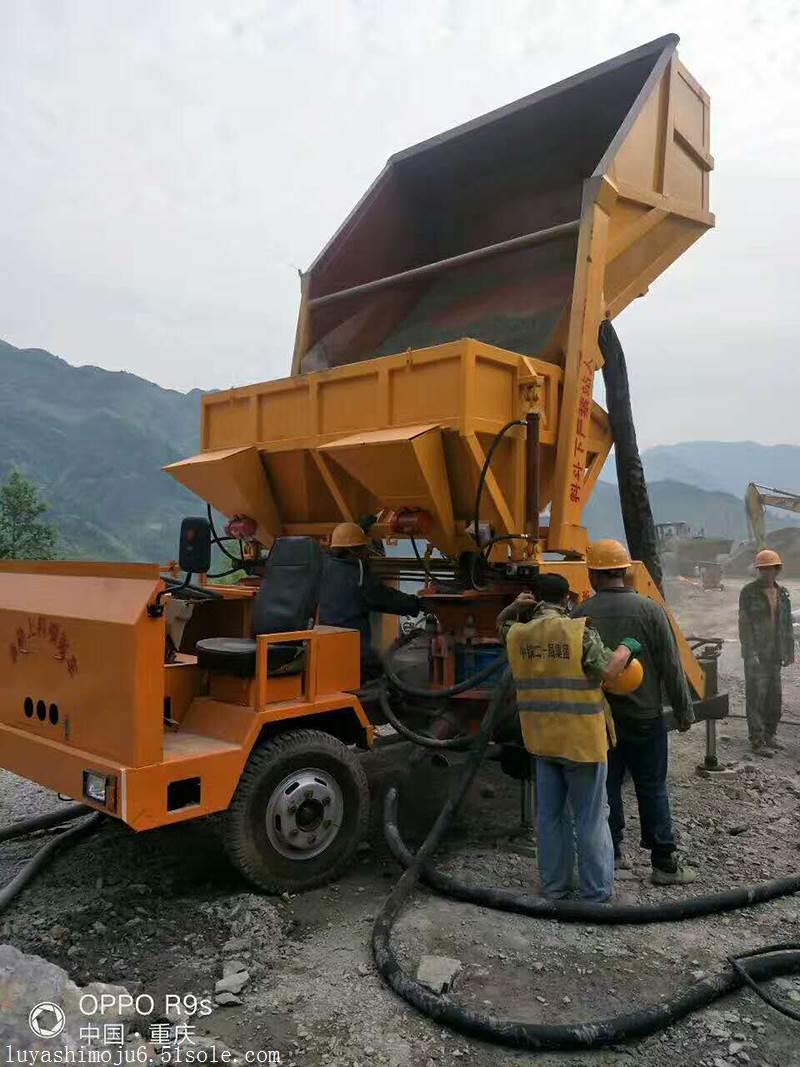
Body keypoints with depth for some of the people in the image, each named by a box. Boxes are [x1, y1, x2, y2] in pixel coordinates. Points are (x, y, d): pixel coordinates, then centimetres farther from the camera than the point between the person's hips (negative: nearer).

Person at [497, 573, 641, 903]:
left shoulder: (518, 635, 1)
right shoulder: (580, 632, -15)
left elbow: (501, 625, 22)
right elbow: (607, 670, -17)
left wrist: (514, 607, 4)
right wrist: (626, 648, 0)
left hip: (542, 740, 5)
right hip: (581, 740, -4)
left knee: (550, 815, 17)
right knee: (591, 818, 9)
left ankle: (554, 886, 27)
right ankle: (596, 892, 19)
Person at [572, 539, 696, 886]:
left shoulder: (579, 615, -7)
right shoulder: (649, 610, -10)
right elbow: (671, 667, -7)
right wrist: (684, 711, 4)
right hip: (644, 716, -1)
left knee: (606, 787, 13)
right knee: (652, 789, 8)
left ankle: (611, 853, 23)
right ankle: (665, 863, 13)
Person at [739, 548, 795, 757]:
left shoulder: (782, 593, 10)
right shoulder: (749, 592, -8)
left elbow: (787, 624, 15)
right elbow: (744, 624, -12)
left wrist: (789, 651, 12)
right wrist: (750, 652, -17)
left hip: (775, 654, 6)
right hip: (756, 655, -6)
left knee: (774, 695, 12)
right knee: (756, 696, -4)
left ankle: (769, 734, 26)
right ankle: (758, 741, 1)